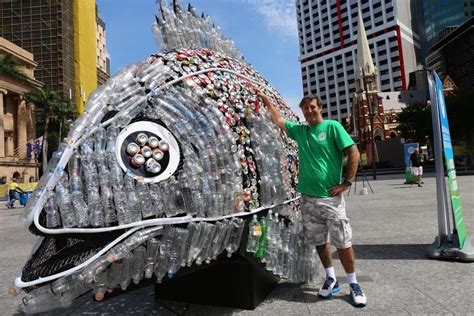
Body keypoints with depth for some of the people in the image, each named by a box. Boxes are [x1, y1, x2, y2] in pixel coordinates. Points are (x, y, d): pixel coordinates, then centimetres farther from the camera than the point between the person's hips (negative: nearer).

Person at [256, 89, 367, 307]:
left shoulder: (332, 127, -4)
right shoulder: (299, 130, 10)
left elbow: (354, 153, -7)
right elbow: (278, 119, 20)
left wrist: (347, 182, -10)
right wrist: (265, 98, 22)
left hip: (330, 197, -4)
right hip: (308, 198, 5)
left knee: (343, 242, 3)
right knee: (319, 241, 14)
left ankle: (353, 284, 20)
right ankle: (331, 279, 31)